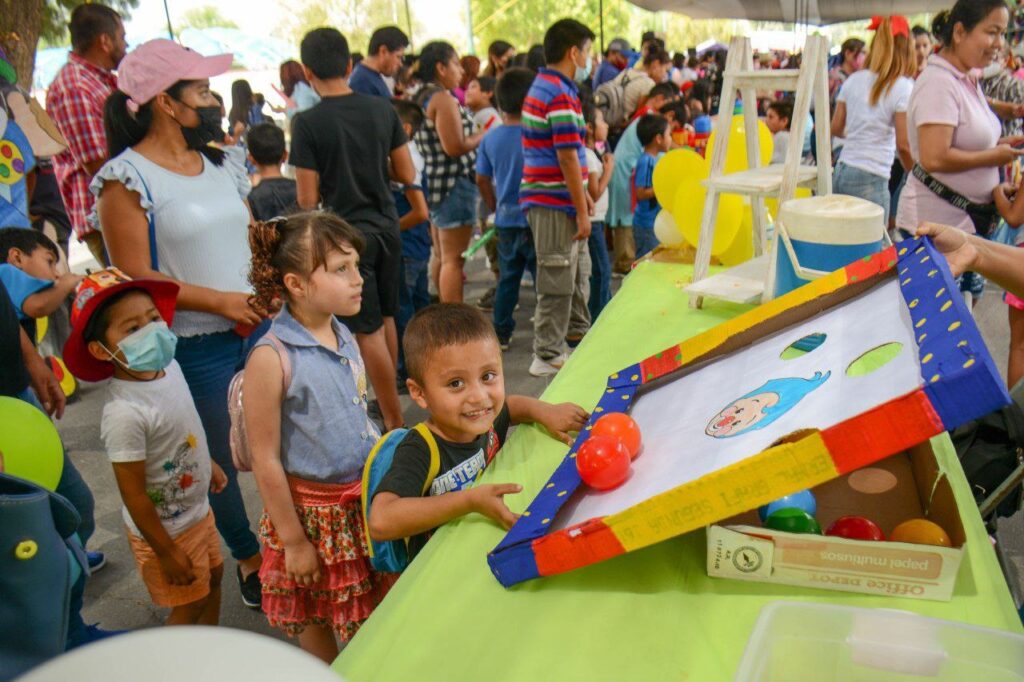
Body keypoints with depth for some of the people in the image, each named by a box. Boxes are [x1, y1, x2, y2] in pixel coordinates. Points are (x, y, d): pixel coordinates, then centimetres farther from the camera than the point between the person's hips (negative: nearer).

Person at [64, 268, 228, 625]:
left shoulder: (169, 366, -9)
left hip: (198, 510, 8)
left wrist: (208, 463, 21)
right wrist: (166, 552, -19)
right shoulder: (124, 413, -34)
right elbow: (133, 494, -26)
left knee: (213, 576, 26)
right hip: (167, 529, -8)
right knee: (190, 605, 11)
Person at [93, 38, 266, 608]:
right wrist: (219, 301, -18)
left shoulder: (222, 163, 11)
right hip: (196, 348, -5)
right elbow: (135, 275, -13)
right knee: (222, 459, 9)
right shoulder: (126, 179, -9)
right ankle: (248, 557, 30)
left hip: (259, 327, 5)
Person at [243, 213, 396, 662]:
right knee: (317, 622, 17)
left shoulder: (344, 337, -1)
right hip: (316, 510, -6)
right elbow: (266, 461, -17)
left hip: (366, 496, 6)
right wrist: (292, 540, -11)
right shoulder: (272, 358, -22)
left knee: (375, 612, 20)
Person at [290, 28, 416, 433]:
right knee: (386, 318, 20)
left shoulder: (308, 123, -14)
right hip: (386, 226, 6)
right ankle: (388, 399, 35)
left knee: (367, 331, 1)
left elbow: (308, 200, -12)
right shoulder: (382, 109, -1)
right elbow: (407, 175, 4)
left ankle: (394, 422, 7)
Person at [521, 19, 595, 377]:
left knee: (579, 269, 23)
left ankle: (578, 330, 40)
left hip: (543, 196, 10)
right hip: (555, 202, -10)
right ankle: (548, 356, 7)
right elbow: (568, 158, -21)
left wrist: (582, 194, 22)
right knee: (558, 281, -2)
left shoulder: (541, 86, 15)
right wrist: (582, 210, -18)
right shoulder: (561, 95, -17)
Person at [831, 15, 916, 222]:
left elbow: (836, 128, 16)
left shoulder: (853, 80, 8)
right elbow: (903, 144, -9)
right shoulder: (903, 87, -7)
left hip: (841, 172, 6)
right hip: (871, 180, -6)